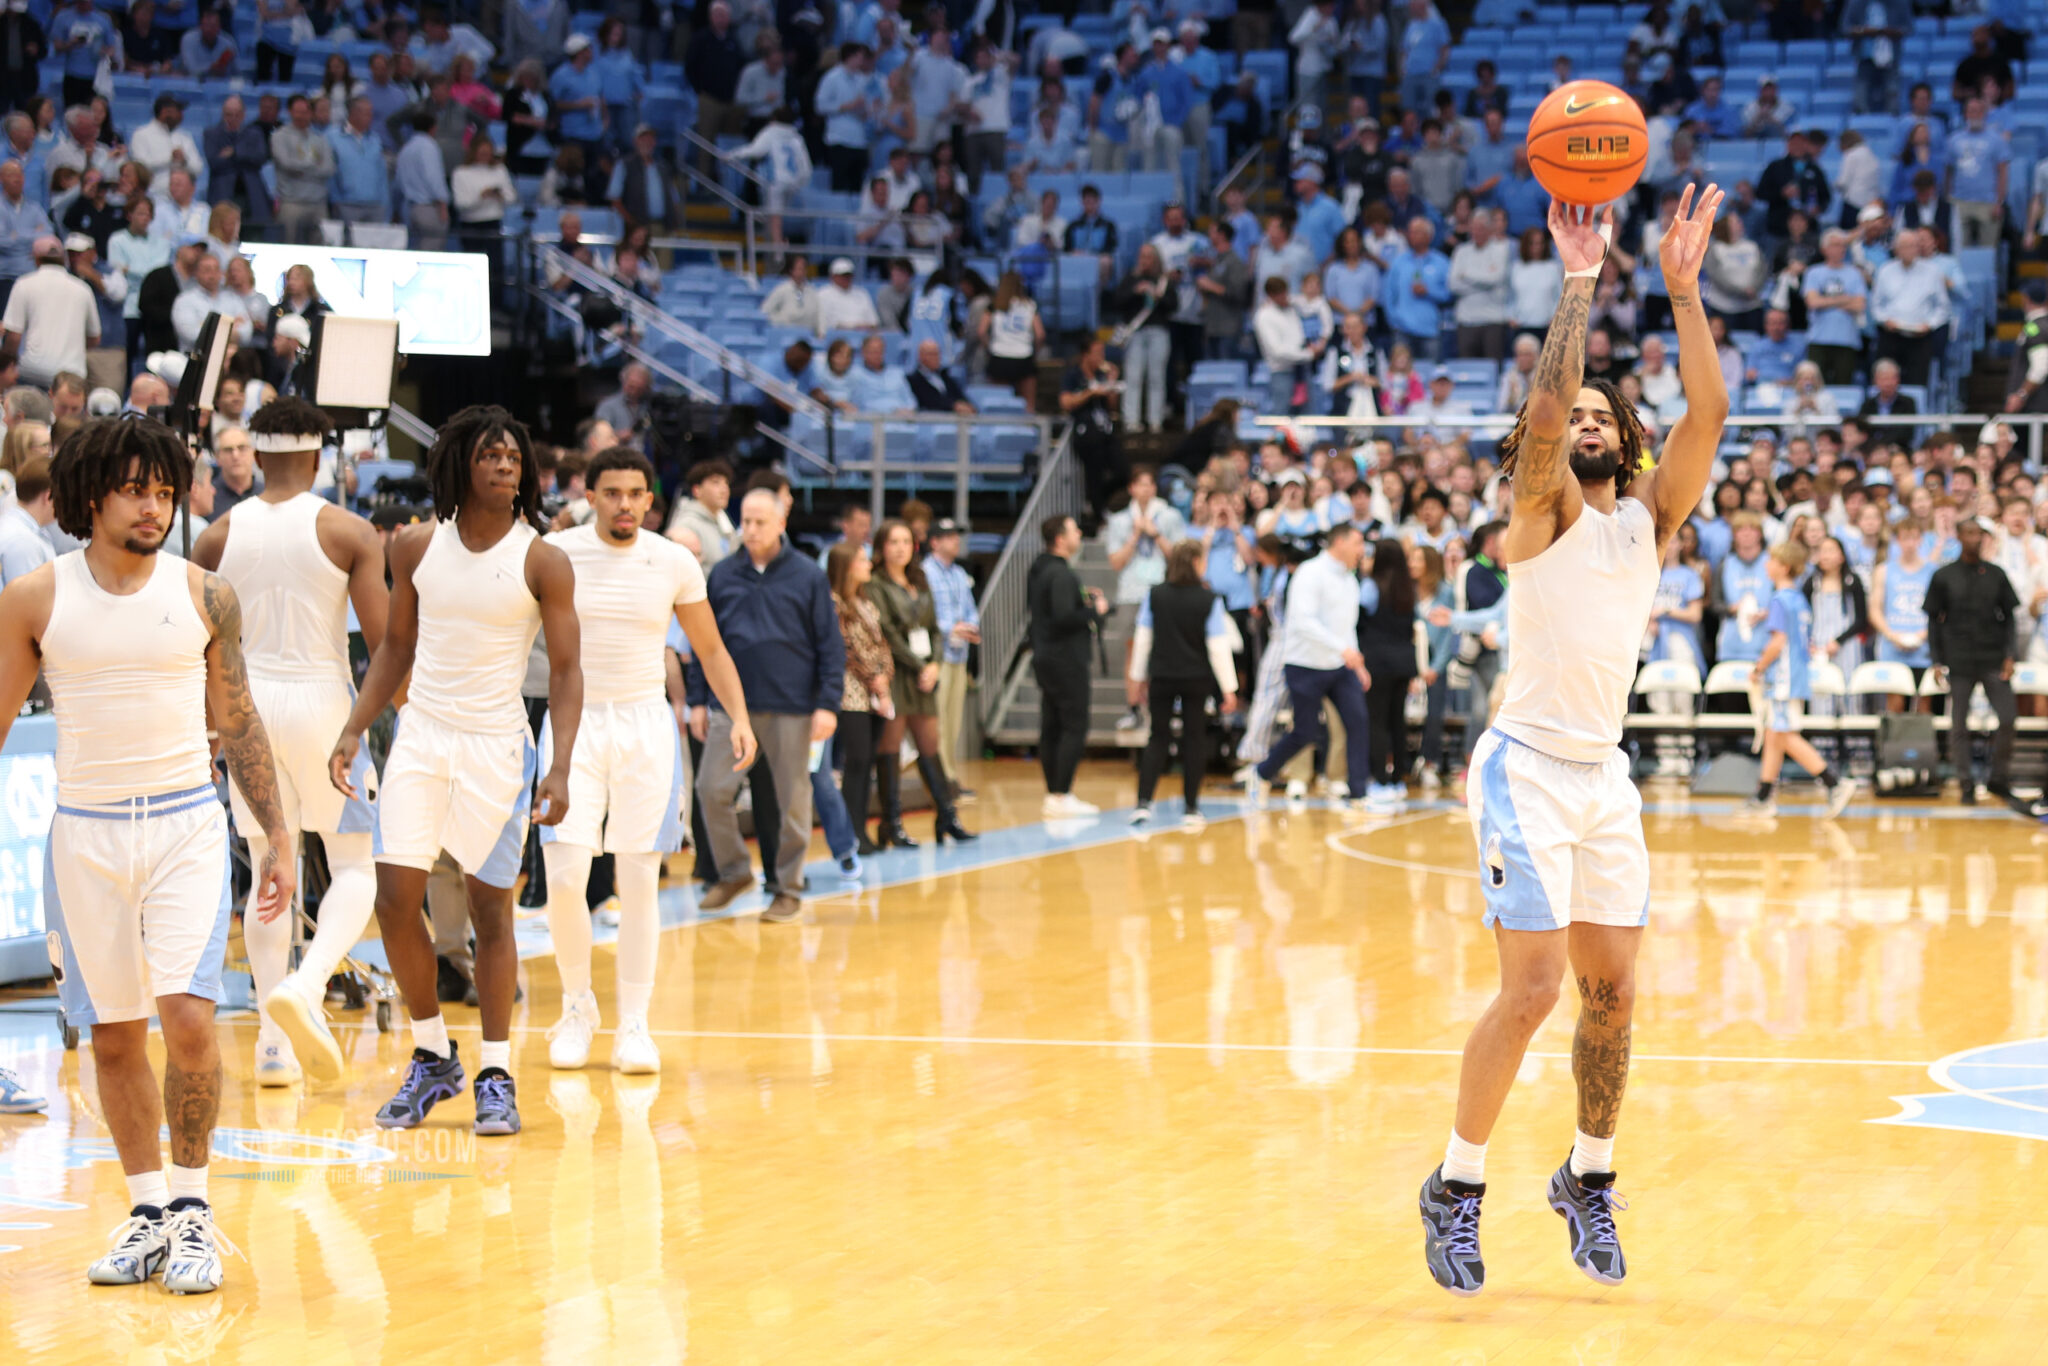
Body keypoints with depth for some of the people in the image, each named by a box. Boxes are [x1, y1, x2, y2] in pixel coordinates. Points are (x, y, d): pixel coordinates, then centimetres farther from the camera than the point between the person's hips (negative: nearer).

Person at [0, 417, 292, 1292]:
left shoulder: (204, 596, 1)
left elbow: (237, 724, 10)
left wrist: (277, 838, 9)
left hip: (186, 825, -1)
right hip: (84, 832, 1)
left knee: (187, 1017, -14)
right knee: (113, 1037, 6)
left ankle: (192, 1207, 0)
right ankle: (148, 1209, 19)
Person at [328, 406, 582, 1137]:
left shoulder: (542, 562, -6)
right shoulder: (416, 546, 2)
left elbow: (565, 670, -5)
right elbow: (397, 646, 13)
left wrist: (560, 767, -16)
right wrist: (353, 731, 5)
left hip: (496, 746, -3)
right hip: (421, 735, 3)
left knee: (490, 909, 2)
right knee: (395, 897, -4)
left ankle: (496, 1076, 12)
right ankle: (433, 1057, 13)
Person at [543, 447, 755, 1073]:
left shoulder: (675, 563, 0)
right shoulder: (554, 554, -4)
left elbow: (710, 650, 10)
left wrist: (739, 717, -3)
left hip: (646, 725, 1)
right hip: (575, 722, -1)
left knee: (638, 882, 0)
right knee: (564, 878, -9)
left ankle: (634, 1024, 10)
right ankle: (577, 1004, 14)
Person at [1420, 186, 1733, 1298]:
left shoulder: (1651, 515, 9)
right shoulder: (1541, 513, -4)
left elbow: (1709, 412, -5)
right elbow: (1544, 404, -23)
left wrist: (1683, 288, -12)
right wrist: (1581, 280, -24)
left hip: (1606, 776, 6)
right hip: (1528, 768, -6)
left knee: (1613, 990, 6)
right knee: (1533, 988, -11)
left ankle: (1588, 1179, 24)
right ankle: (1455, 1189, 2)